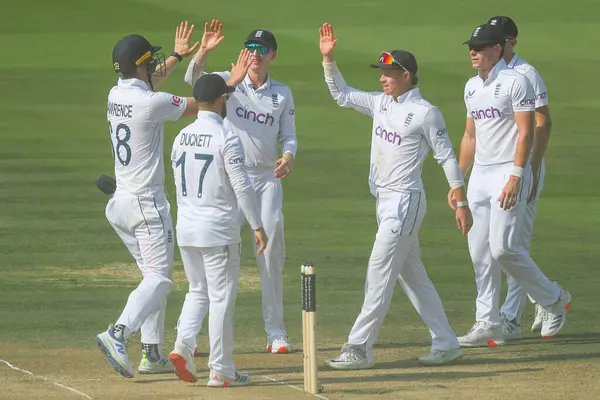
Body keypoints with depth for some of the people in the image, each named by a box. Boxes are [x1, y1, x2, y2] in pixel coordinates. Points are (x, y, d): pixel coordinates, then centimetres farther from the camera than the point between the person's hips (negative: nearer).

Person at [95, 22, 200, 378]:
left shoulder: (116, 95, 8)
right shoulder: (151, 103, -17)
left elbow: (147, 82, 31)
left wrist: (178, 56, 39)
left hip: (121, 202, 9)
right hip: (147, 202, -9)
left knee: (156, 275, 16)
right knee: (159, 278, -11)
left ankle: (153, 354, 13)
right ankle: (118, 335, -32)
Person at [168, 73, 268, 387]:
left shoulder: (181, 138, 6)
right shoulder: (226, 138, -13)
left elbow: (178, 185, 13)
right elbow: (241, 186, -16)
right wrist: (257, 226, -10)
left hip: (186, 229, 6)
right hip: (219, 229, -6)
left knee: (197, 290, 20)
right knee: (221, 297, 1)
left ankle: (183, 344, -1)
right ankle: (221, 370, 3)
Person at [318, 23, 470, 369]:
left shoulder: (425, 113, -11)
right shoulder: (380, 103, 10)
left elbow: (447, 157, -8)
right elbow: (342, 94, 18)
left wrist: (462, 203, -8)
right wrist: (329, 58, 6)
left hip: (405, 200, -8)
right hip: (384, 200, 8)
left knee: (380, 270, -11)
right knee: (412, 274, 11)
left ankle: (360, 348, -11)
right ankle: (446, 344, 17)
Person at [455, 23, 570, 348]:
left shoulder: (515, 82, -10)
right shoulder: (472, 87, 14)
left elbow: (526, 133, -14)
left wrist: (515, 178, -22)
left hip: (509, 172, -8)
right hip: (480, 174, 8)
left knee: (503, 247, -15)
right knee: (480, 251, 3)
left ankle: (554, 300, 4)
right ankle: (487, 325, 6)